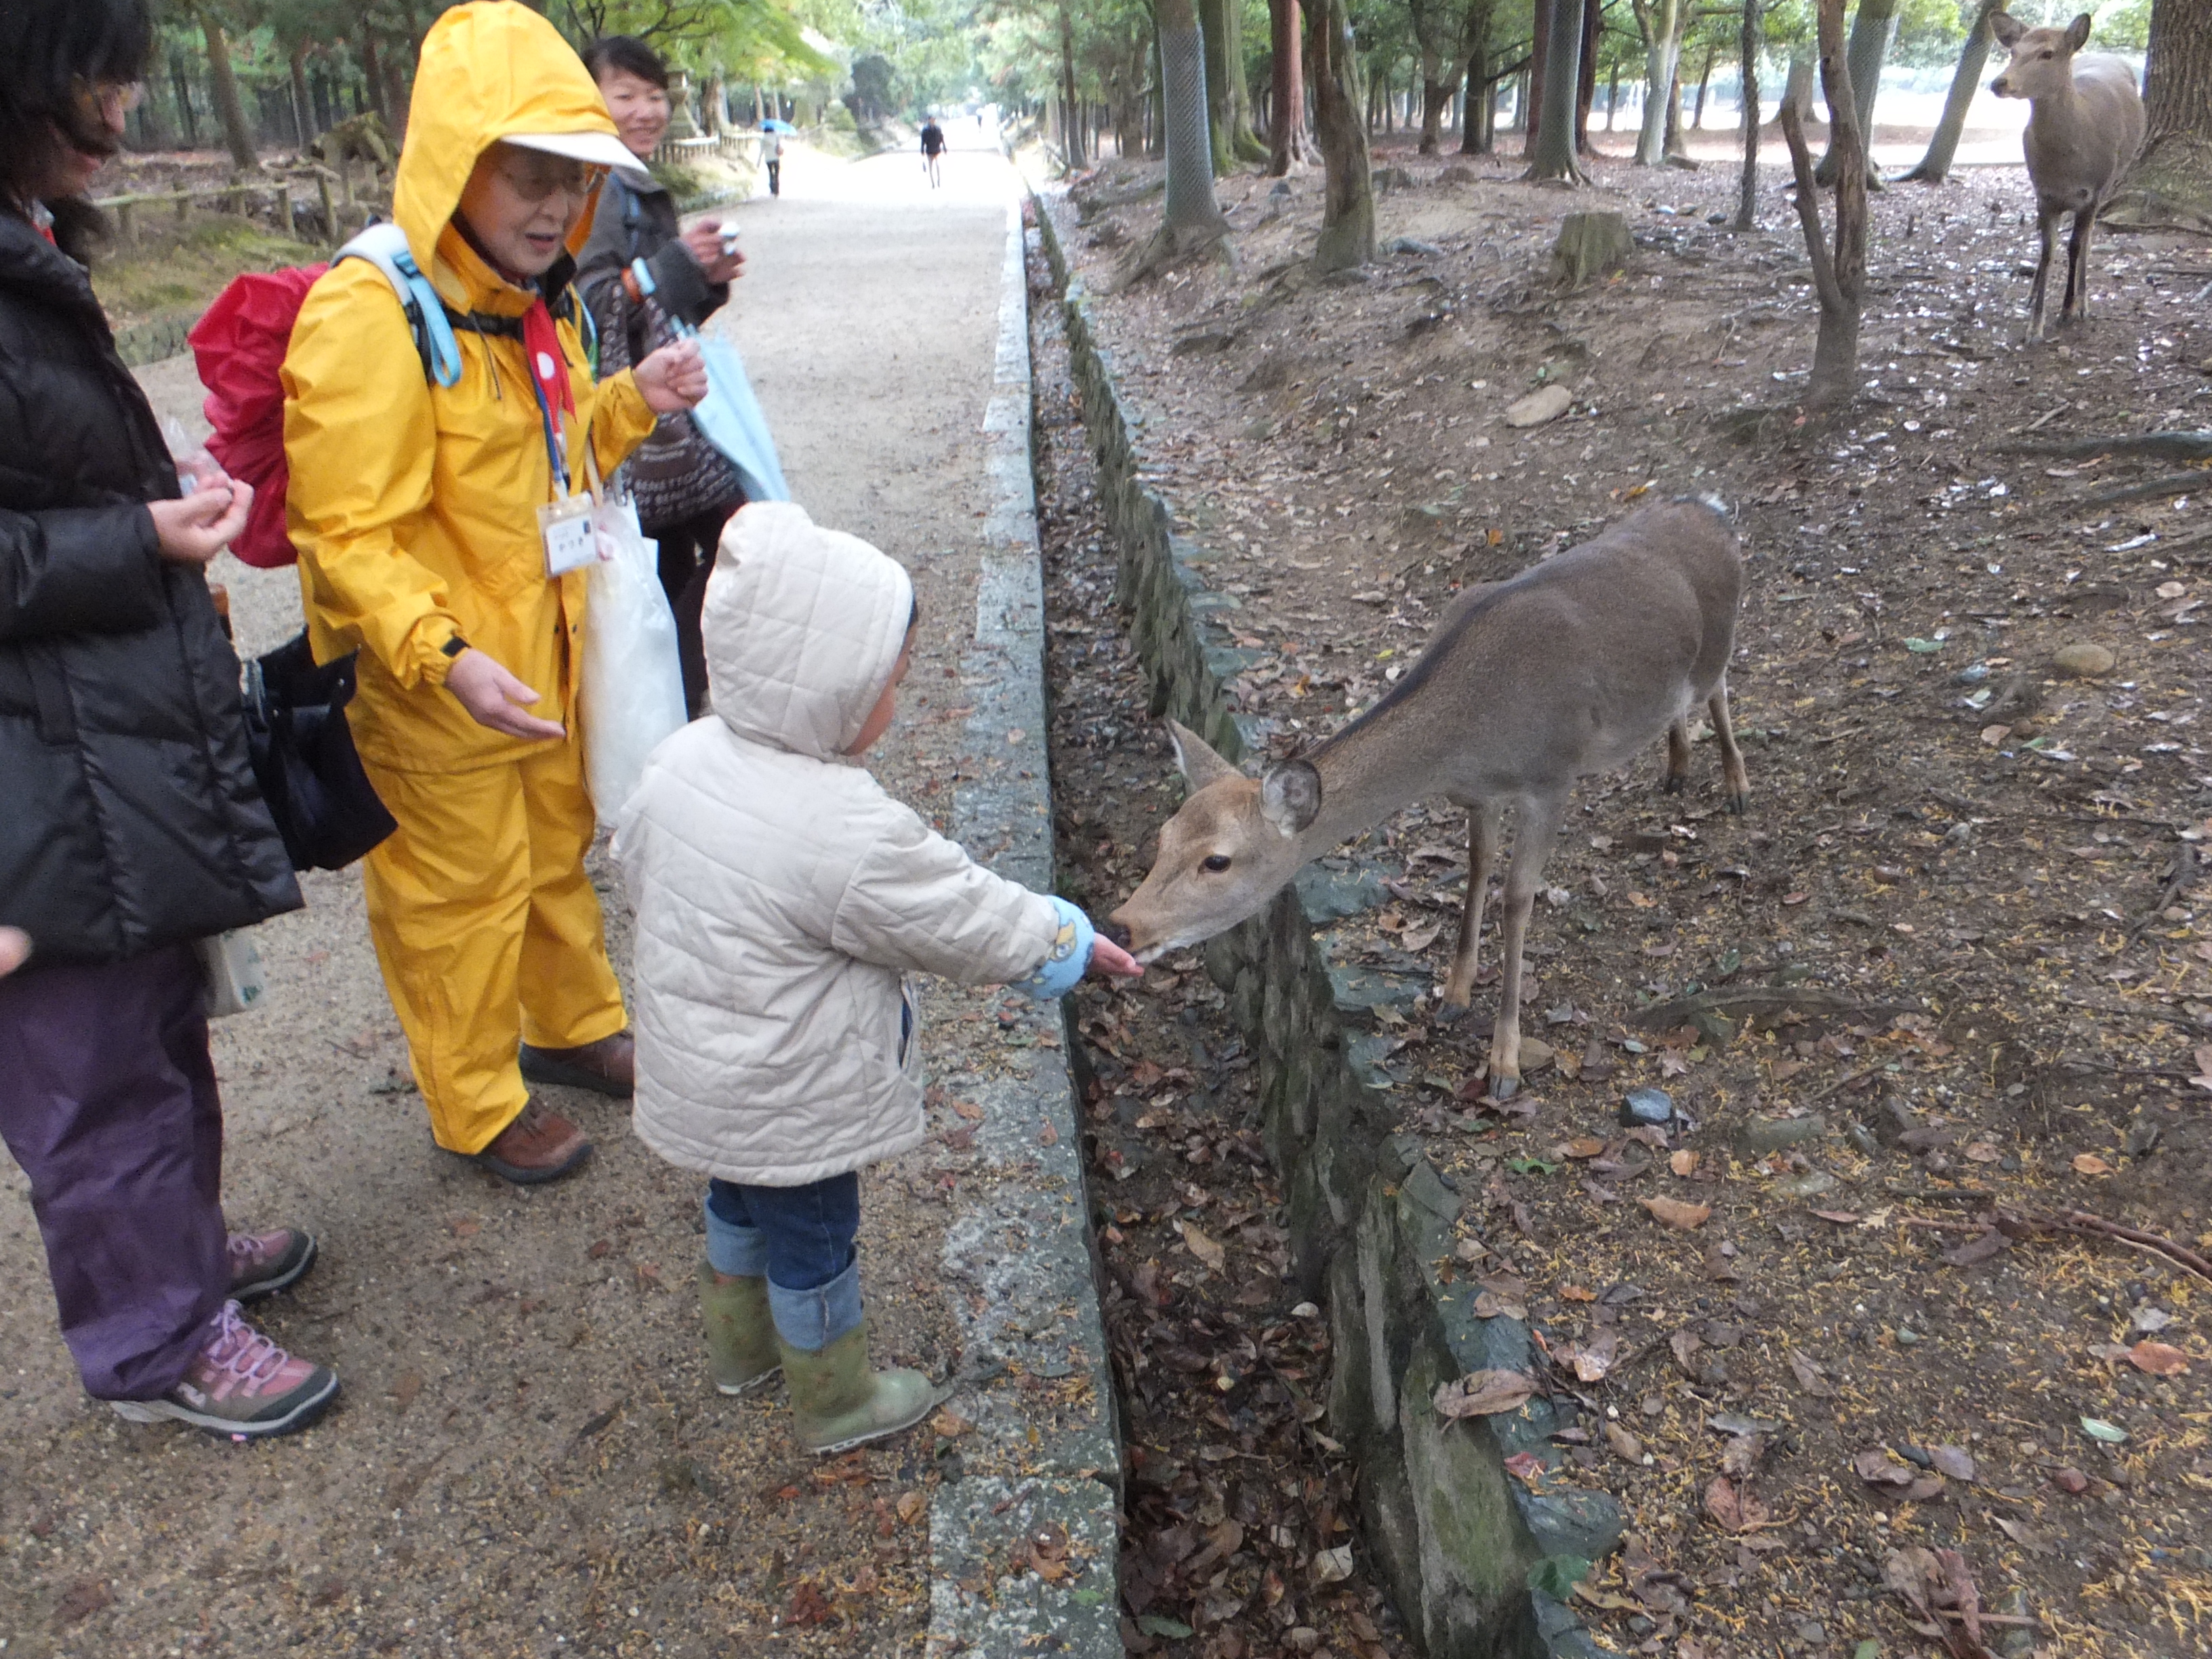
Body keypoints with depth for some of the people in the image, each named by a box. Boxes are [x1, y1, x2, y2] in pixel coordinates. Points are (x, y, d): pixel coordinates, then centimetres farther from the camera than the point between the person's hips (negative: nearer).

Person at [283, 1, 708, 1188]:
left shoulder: (532, 300, 7)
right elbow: (346, 535, -24)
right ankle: (477, 1107, 29)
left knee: (556, 852, 24)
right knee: (463, 892, 8)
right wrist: (445, 653, -37)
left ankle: (575, 1028, 47)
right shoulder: (370, 319, -23)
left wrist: (628, 403, 2)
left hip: (543, 657, 9)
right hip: (437, 690, -8)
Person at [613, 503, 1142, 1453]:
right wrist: (1071, 942, -5)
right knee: (812, 1243, 15)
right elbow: (971, 921, -22)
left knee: (739, 1205, 30)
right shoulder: (847, 834, -33)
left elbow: (635, 860, 8)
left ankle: (739, 1347, 55)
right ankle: (837, 1401, 39)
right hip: (791, 1109, -8)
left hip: (695, 1076, 8)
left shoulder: (683, 758, -10)